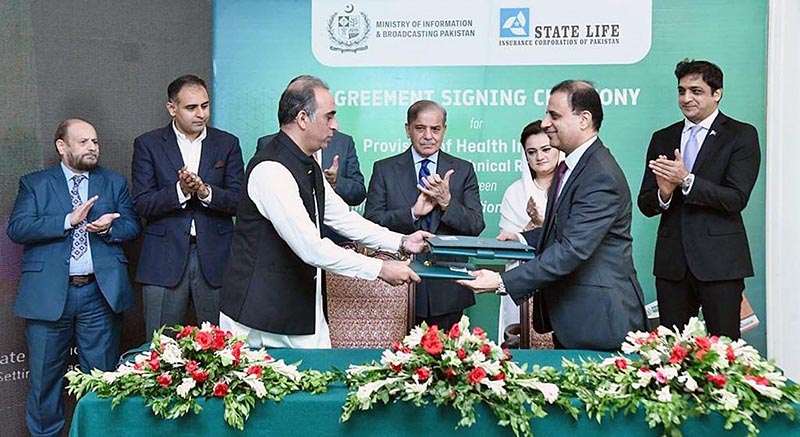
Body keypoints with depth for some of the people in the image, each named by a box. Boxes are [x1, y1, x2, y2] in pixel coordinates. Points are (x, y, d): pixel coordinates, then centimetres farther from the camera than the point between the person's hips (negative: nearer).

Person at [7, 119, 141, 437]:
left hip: (101, 292, 1)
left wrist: (109, 227, -14)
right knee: (45, 376, 8)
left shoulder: (115, 182, 13)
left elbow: (133, 226, 7)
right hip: (48, 294, -1)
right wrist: (68, 220, -16)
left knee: (102, 376, 7)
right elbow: (16, 229, -6)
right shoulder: (34, 183, 7)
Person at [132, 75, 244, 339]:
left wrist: (205, 191, -17)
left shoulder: (227, 144, 7)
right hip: (164, 261, -1)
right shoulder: (148, 144, 4)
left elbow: (239, 202, 1)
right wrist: (180, 190, -19)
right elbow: (142, 205, -3)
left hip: (214, 258, 1)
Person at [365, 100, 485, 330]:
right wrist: (413, 212, -16)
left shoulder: (463, 170, 7)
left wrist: (447, 202, -16)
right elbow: (371, 222, -5)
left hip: (447, 289, 1)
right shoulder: (384, 169, 4)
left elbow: (476, 226, 0)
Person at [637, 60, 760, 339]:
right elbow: (645, 204, 9)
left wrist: (686, 180, -20)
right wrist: (663, 193, -12)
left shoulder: (741, 135, 0)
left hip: (719, 261, -4)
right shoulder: (662, 138, 12)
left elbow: (737, 199, -11)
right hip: (672, 262, 4)